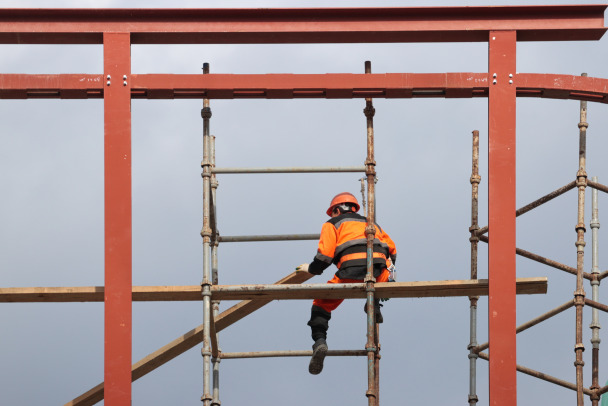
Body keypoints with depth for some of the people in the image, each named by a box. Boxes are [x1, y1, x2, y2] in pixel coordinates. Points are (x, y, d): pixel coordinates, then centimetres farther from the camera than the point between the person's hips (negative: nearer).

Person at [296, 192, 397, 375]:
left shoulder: (332, 224, 20)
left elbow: (325, 254, 6)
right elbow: (391, 248, 32)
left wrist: (311, 268, 23)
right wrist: (388, 268, 47)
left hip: (352, 271, -3)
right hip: (378, 272, 3)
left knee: (322, 305, 12)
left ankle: (319, 341, -12)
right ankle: (374, 303, 11)